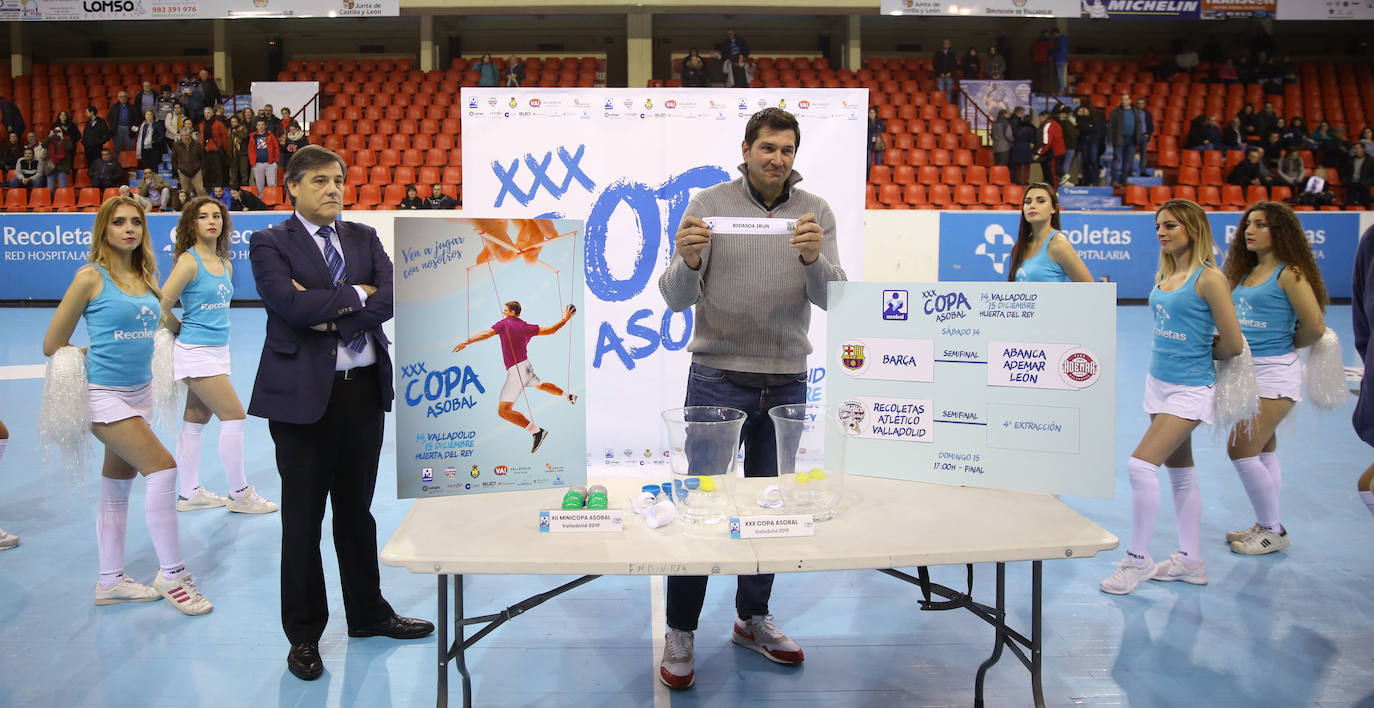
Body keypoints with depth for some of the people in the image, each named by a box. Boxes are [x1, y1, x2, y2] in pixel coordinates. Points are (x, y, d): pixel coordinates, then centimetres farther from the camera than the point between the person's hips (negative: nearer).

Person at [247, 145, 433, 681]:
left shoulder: (364, 238, 10)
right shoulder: (270, 244, -2)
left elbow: (389, 297, -5)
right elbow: (291, 303, -19)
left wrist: (328, 314, -15)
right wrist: (355, 296, -10)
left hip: (365, 389, 4)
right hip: (304, 393, -4)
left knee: (357, 510, 16)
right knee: (303, 520, 6)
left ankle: (368, 614, 32)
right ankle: (304, 636, 20)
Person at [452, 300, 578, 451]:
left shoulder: (504, 324, -7)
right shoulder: (526, 327, 6)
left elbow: (487, 333, -23)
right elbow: (550, 330, 9)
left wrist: (467, 342, -29)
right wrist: (565, 319, 23)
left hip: (516, 371, -8)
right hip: (527, 366, 8)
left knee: (503, 411, -9)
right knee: (539, 385, 40)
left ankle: (537, 431, -15)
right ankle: (569, 395, 59)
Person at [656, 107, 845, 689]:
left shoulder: (815, 212, 3)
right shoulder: (709, 204, -3)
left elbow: (832, 297, -9)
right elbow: (676, 299, -8)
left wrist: (812, 258, -29)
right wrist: (688, 262, -30)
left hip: (787, 381, 3)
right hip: (717, 378, -2)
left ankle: (752, 618, 29)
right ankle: (681, 631, 13)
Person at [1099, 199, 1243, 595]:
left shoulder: (1209, 277, -15)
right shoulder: (1164, 274, 8)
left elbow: (1233, 344, -13)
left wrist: (1200, 355, 3)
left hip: (1190, 389, -8)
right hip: (1159, 382, 8)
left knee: (1140, 465, -15)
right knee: (1179, 470, 14)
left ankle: (1137, 558, -1)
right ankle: (1190, 561, 24)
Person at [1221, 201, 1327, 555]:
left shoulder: (1289, 273, -12)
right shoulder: (1247, 272, 11)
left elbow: (1315, 327, -14)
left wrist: (1286, 347, 2)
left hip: (1274, 373, -8)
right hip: (1246, 370, 8)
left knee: (1242, 450, -9)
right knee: (1262, 451, 15)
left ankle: (1272, 532, 5)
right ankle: (1266, 526, 25)